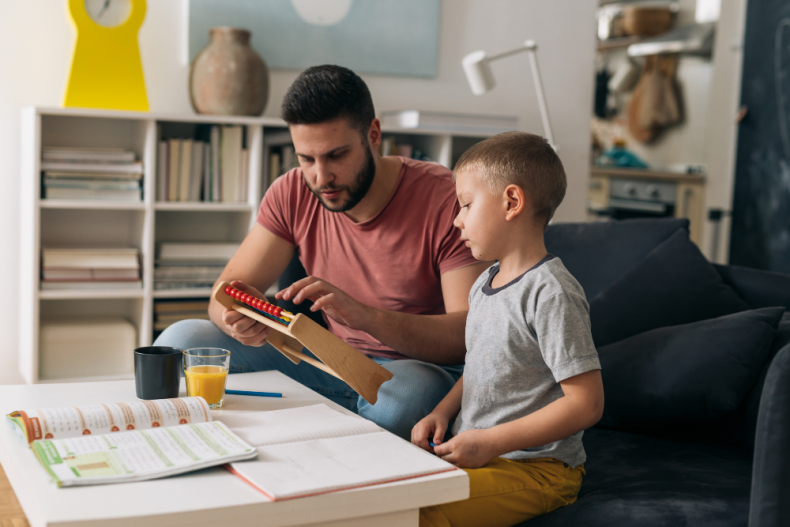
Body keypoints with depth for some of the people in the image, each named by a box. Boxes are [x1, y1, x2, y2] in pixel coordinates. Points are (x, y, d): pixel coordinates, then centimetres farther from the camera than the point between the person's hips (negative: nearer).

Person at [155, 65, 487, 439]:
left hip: (423, 368, -4)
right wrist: (237, 319, -27)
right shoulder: (293, 194, -2)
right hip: (329, 360, 4)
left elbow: (473, 334, -23)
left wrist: (365, 315, -37)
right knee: (181, 341, -11)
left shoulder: (445, 200, -16)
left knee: (404, 395, -41)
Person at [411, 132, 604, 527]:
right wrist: (441, 413, 4)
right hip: (475, 453, 8)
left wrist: (490, 442, -21)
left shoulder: (552, 294, -18)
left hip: (536, 466, -8)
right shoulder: (484, 284, 12)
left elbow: (586, 404, -20)